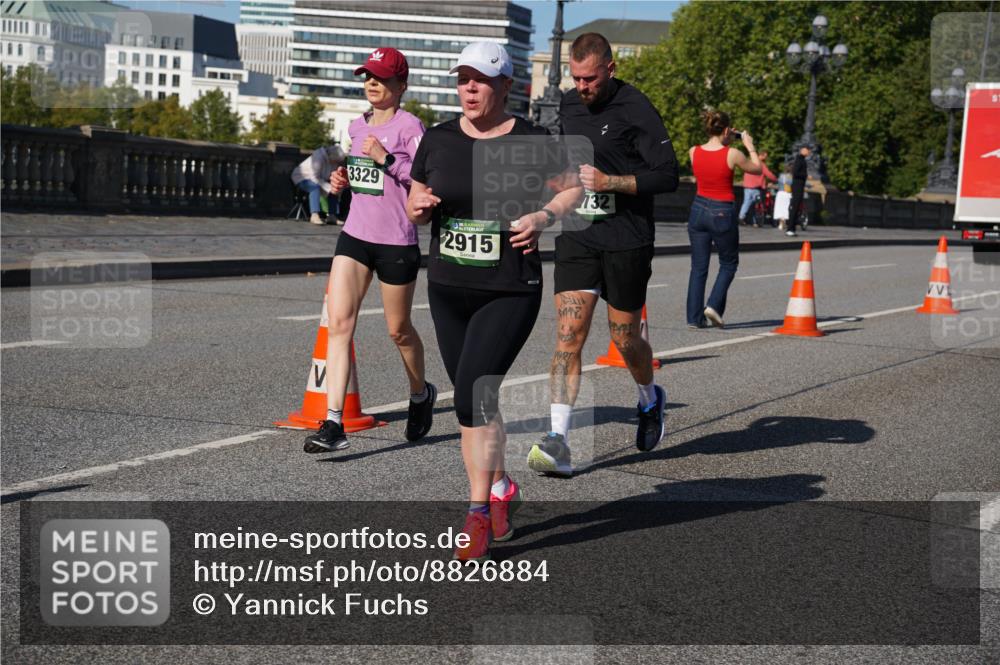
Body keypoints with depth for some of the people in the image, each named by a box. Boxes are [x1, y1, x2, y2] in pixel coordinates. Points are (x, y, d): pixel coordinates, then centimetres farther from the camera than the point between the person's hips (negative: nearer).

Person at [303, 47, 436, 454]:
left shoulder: (409, 126, -8)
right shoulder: (357, 126, 12)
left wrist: (388, 159, -21)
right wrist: (343, 180, 8)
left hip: (396, 242, -5)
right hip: (355, 236, 5)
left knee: (398, 330, 10)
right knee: (338, 322, -10)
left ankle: (421, 394, 40)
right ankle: (333, 423, -13)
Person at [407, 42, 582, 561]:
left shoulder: (532, 142, -6)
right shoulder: (438, 139, 3)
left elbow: (573, 188, 7)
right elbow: (415, 202, 14)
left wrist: (544, 215, -12)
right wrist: (417, 206, -10)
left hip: (510, 293, -5)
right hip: (447, 290, 5)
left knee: (472, 396, -15)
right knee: (474, 400, 13)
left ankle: (478, 515, -3)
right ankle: (502, 489, 36)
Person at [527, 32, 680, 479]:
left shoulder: (635, 110, -10)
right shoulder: (568, 105, 10)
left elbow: (668, 176, -14)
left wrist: (608, 182, -21)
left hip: (626, 241, -4)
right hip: (576, 236, 4)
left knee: (624, 339, 8)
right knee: (569, 333, -9)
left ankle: (650, 399, 41)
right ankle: (558, 442, -14)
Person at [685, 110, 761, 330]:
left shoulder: (694, 152, -3)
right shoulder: (732, 154, -14)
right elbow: (757, 170, 3)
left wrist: (725, 142, 19)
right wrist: (749, 145, 14)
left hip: (699, 209, 4)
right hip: (723, 213, -3)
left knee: (698, 266, 10)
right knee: (728, 263, 17)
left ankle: (694, 317, 6)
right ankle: (714, 305, 0)